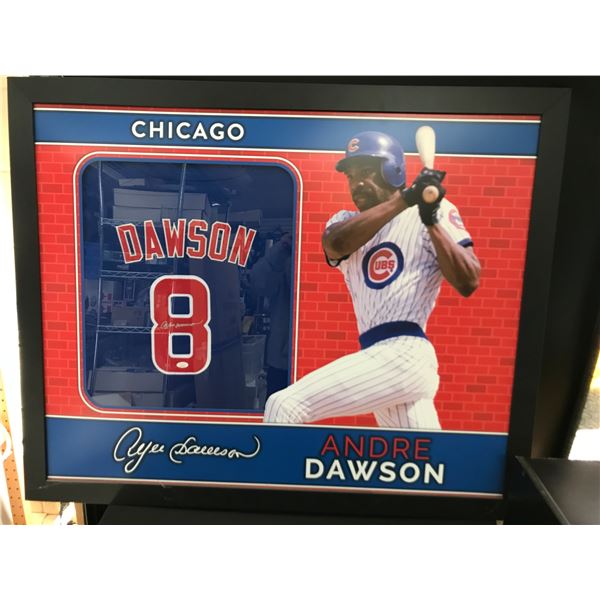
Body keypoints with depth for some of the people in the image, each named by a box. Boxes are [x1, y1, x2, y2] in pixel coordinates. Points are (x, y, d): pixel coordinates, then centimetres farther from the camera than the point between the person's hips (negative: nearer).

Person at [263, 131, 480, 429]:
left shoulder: (434, 209, 2)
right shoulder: (345, 221, 16)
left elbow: (468, 283, -8)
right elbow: (336, 243, -10)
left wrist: (432, 221, -18)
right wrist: (404, 199, -16)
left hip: (402, 356, -6)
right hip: (381, 359, 6)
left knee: (283, 407, -12)